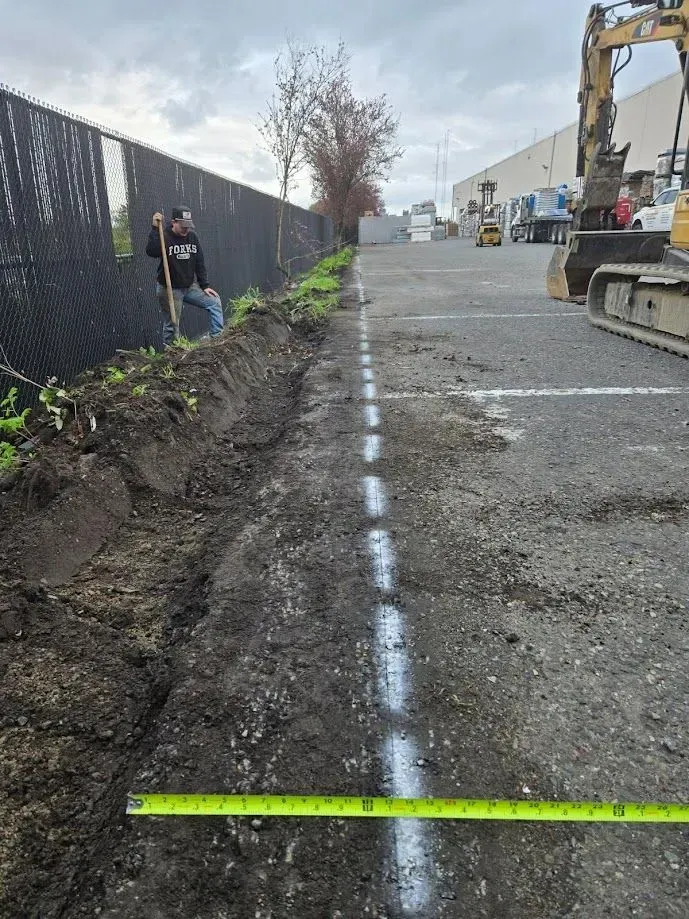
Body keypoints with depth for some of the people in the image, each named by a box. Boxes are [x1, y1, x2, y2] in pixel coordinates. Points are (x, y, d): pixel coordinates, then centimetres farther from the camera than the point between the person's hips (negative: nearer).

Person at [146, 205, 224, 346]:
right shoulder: (164, 236, -12)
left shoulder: (192, 236, 3)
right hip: (170, 289, -6)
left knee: (214, 302, 2)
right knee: (171, 325, -2)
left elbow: (200, 263, 8)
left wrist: (205, 286, 5)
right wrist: (155, 229, -38)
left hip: (190, 286, 6)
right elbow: (151, 252, -32)